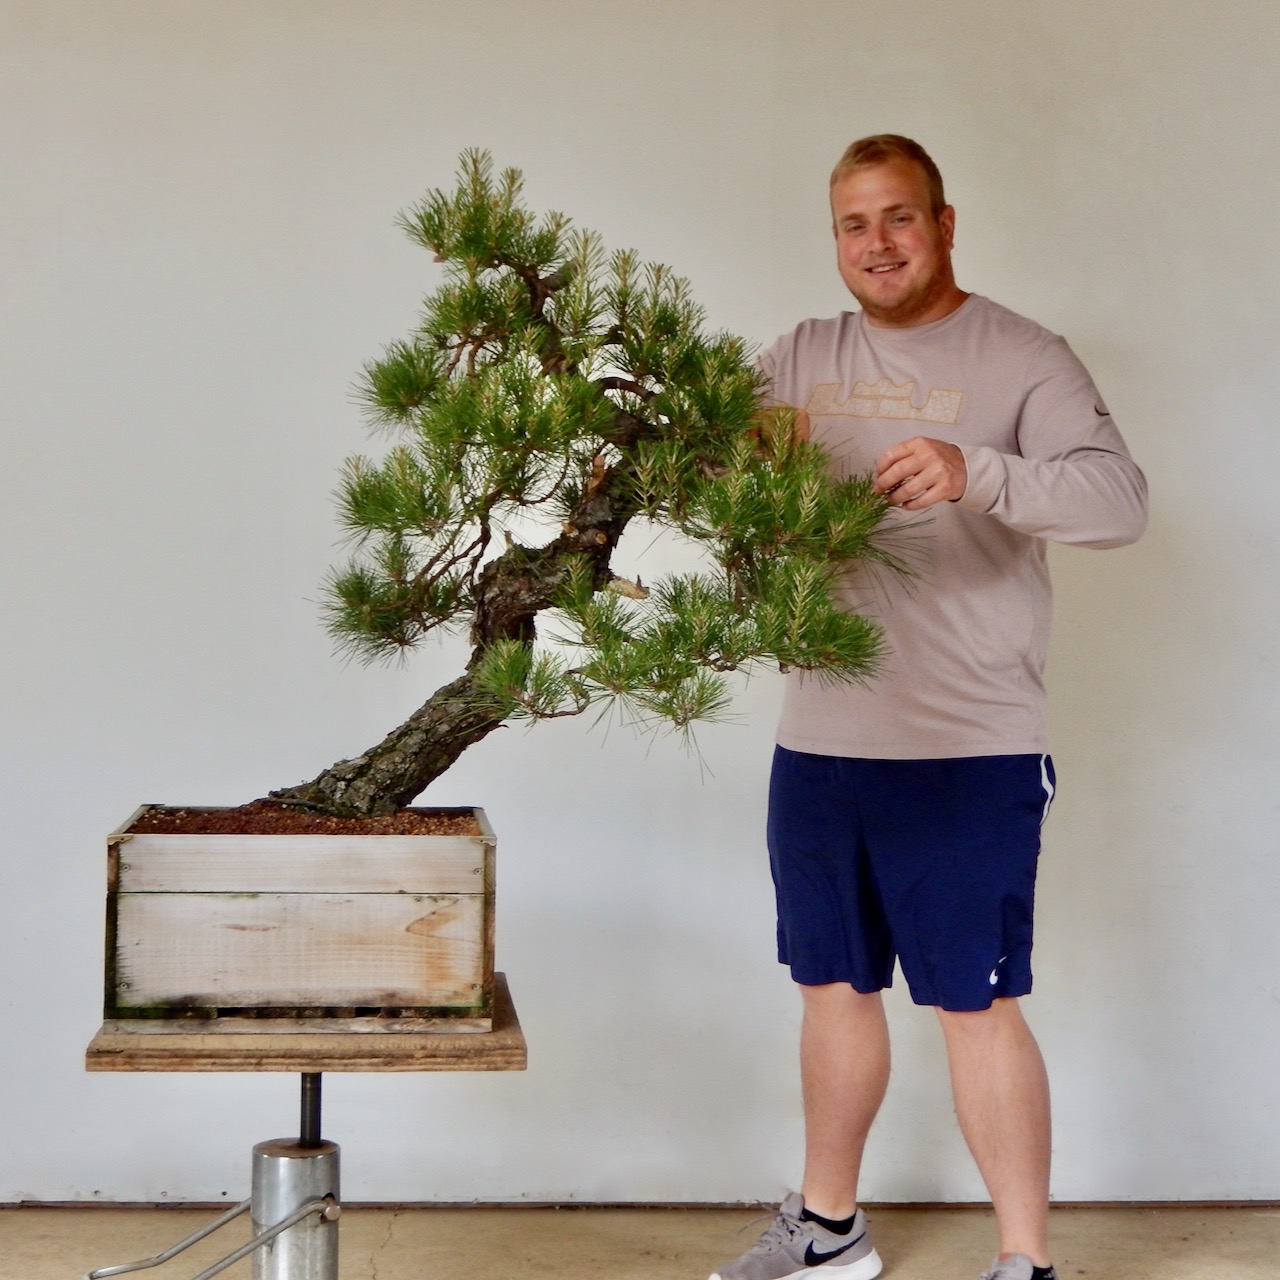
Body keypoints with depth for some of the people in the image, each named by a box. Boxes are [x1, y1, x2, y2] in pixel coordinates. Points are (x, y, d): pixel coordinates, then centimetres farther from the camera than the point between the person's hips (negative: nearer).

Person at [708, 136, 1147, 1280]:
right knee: (835, 985, 16)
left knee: (977, 1004, -4)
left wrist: (977, 472, -34)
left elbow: (1120, 498, -17)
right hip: (820, 743, 6)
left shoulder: (1021, 358, -4)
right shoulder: (802, 359, 12)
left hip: (970, 752, -5)